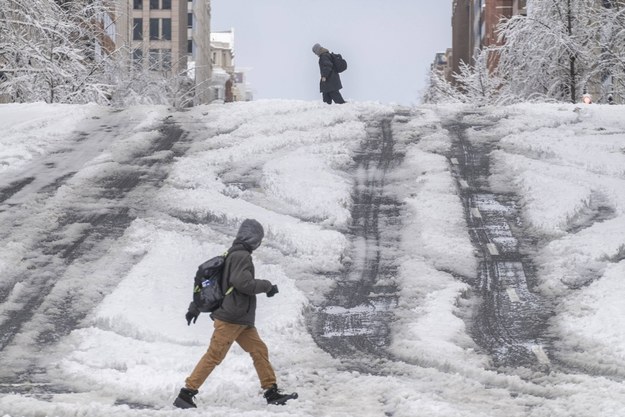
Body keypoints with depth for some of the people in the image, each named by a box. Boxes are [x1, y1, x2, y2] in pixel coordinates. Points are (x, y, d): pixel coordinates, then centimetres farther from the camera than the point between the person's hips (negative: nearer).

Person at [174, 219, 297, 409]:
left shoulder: (233, 255, 17)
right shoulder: (241, 256, -13)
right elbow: (243, 283, -25)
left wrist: (195, 307, 24)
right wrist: (267, 286, -10)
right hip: (230, 319, -10)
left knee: (259, 350, 8)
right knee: (213, 356, -10)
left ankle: (272, 392, 10)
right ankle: (186, 394, -8)